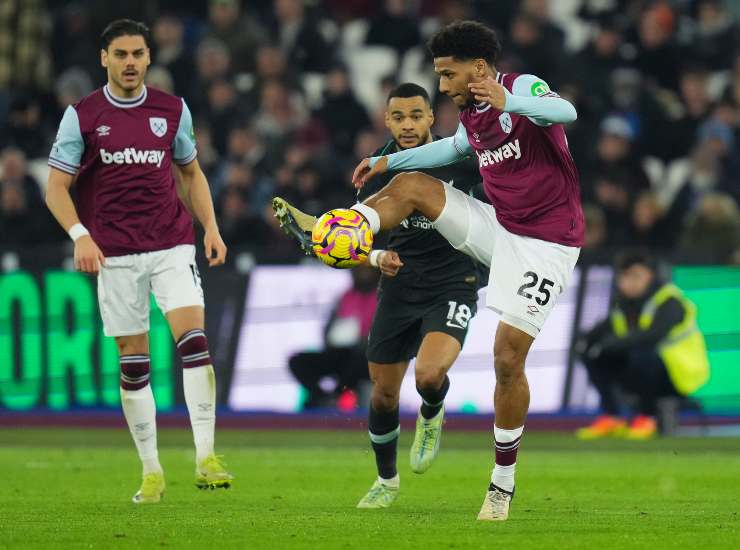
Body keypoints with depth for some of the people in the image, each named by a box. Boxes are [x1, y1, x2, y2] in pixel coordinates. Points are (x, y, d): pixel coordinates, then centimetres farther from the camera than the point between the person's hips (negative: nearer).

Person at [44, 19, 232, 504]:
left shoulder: (173, 110, 6)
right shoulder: (82, 116, 0)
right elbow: (57, 186, 1)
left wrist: (210, 227, 6)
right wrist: (80, 235, -14)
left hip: (173, 245, 1)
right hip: (116, 255, -1)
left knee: (193, 337, -18)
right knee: (133, 361, 2)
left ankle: (205, 457, -18)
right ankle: (151, 471, 12)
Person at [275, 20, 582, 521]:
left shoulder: (522, 87, -16)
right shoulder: (472, 116, 9)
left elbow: (565, 112, -38)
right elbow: (454, 147, 33)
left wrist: (510, 103, -55)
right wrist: (387, 161, 31)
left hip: (544, 244, -8)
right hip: (500, 227, 8)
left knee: (508, 358, -9)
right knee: (412, 185, 2)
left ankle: (503, 484, 3)